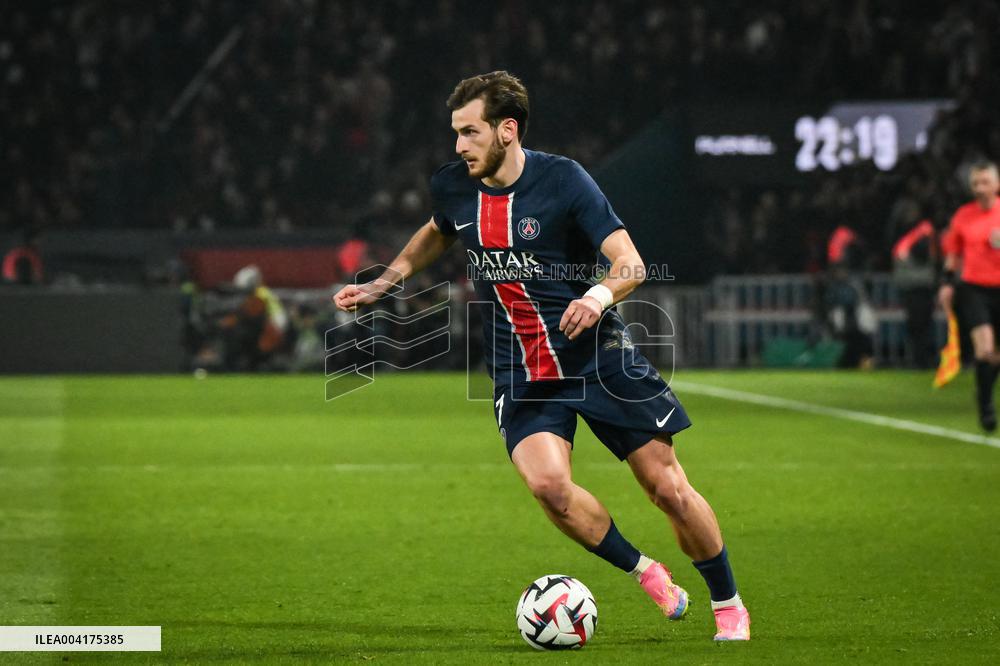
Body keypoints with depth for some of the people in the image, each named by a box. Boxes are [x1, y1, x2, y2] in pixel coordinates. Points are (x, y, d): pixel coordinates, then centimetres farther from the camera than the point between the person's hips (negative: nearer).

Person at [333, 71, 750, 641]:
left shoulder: (563, 180, -14)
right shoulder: (452, 187, 0)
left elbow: (631, 262, -17)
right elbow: (438, 234, 25)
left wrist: (601, 294, -37)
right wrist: (383, 284, 19)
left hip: (599, 358, -3)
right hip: (520, 375, 3)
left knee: (670, 489, -2)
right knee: (548, 485, -23)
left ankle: (729, 605, 21)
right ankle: (645, 573, 1)